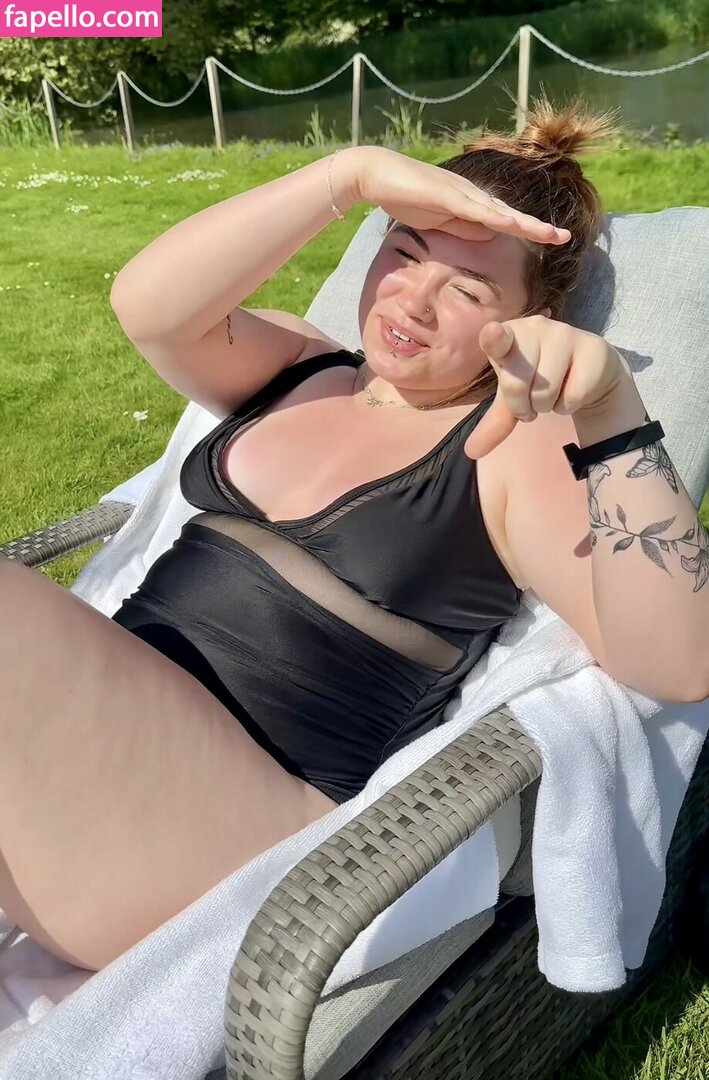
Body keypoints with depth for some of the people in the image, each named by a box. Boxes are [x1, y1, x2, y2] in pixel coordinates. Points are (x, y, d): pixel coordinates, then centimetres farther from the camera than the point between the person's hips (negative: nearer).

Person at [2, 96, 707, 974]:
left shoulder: (518, 452, -4)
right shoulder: (293, 367, 12)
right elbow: (145, 307, -7)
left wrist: (611, 410, -28)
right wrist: (354, 173, -11)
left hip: (247, 821, -5)